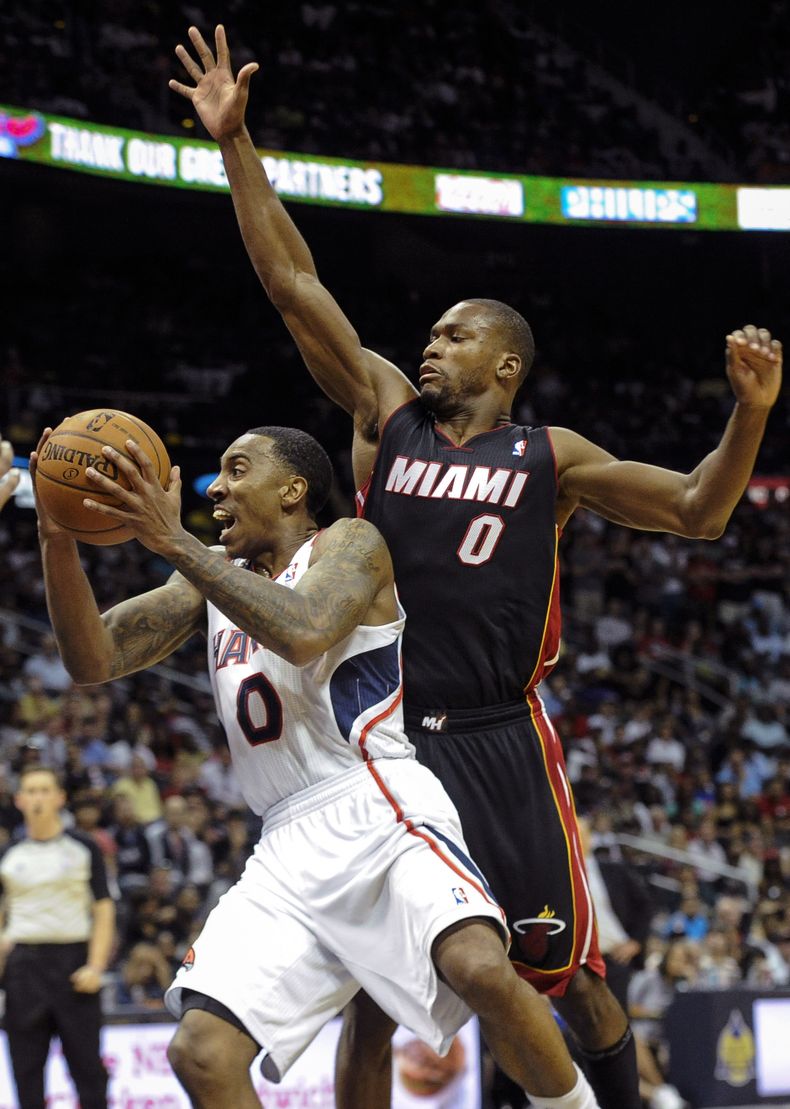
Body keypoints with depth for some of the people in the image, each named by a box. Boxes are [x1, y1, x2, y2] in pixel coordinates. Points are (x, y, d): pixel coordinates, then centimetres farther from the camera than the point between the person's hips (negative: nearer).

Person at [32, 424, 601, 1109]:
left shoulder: (350, 543, 3)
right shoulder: (213, 579, 21)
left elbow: (303, 633, -20)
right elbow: (93, 660, 10)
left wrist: (174, 542, -21)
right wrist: (58, 538, -4)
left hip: (381, 807, -6)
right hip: (289, 848, 6)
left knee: (481, 970, -33)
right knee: (201, 1053, -12)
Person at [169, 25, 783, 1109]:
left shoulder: (547, 455, 4)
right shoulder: (387, 415, 9)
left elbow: (697, 511, 5)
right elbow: (294, 285, 6)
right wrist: (235, 144, 1)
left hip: (501, 744, -2)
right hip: (388, 740, 2)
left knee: (571, 976, 1)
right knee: (369, 993, 2)